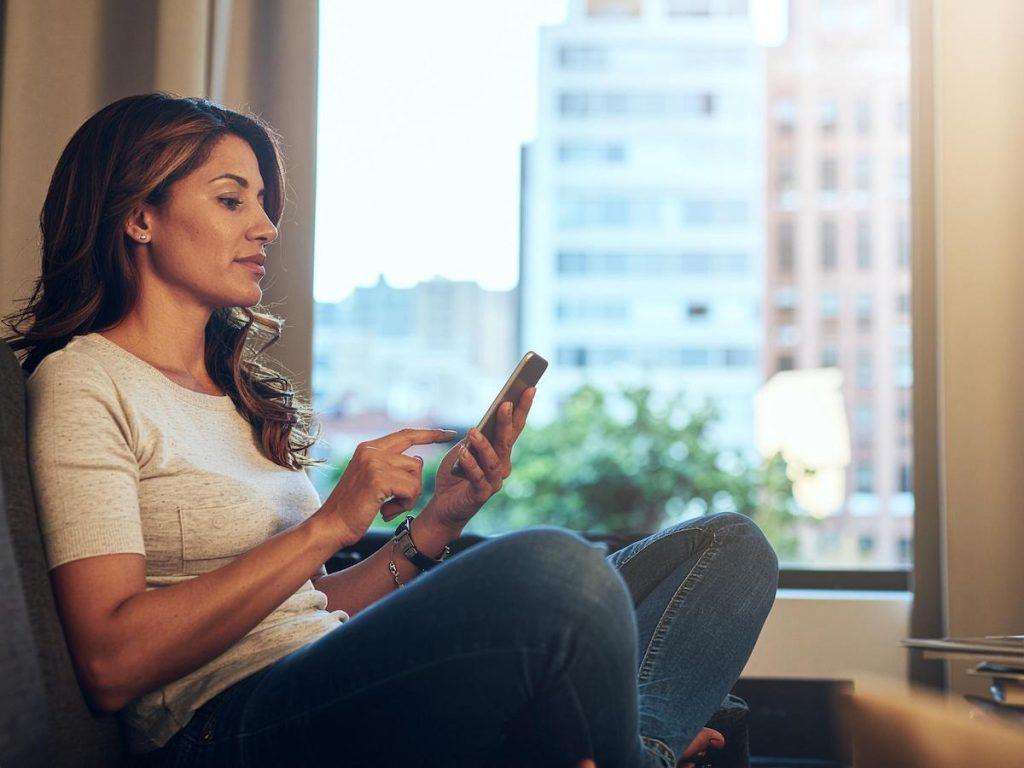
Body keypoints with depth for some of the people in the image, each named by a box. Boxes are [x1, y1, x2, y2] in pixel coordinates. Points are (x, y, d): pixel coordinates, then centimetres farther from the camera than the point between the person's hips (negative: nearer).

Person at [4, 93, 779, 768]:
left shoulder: (241, 387, 24)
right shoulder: (83, 383, 0)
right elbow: (112, 661, -12)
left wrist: (439, 520, 2)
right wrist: (330, 524, -12)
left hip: (352, 691, 8)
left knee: (730, 546, -5)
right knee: (555, 566, -36)